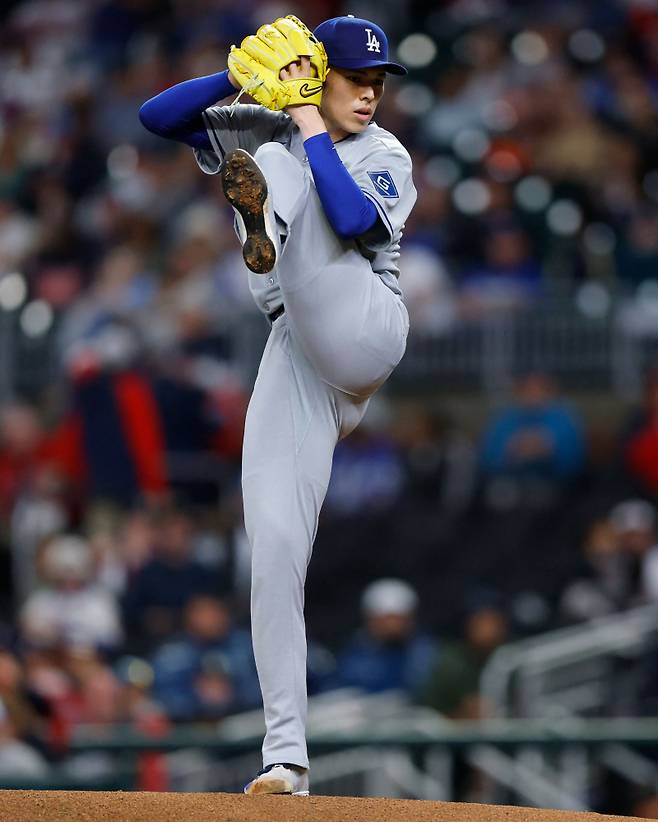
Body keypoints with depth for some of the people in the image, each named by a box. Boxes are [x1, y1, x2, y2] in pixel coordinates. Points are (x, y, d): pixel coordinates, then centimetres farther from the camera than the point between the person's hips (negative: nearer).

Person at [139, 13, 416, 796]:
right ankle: (286, 753, -5)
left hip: (362, 328, -4)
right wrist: (240, 77, -6)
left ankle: (263, 205, -55)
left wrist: (312, 131, -7)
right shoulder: (264, 128, 18)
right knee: (274, 549, -7)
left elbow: (352, 220, -14)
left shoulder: (385, 158, 7)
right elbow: (157, 114, 7)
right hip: (297, 355, 4)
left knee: (277, 163, -15)